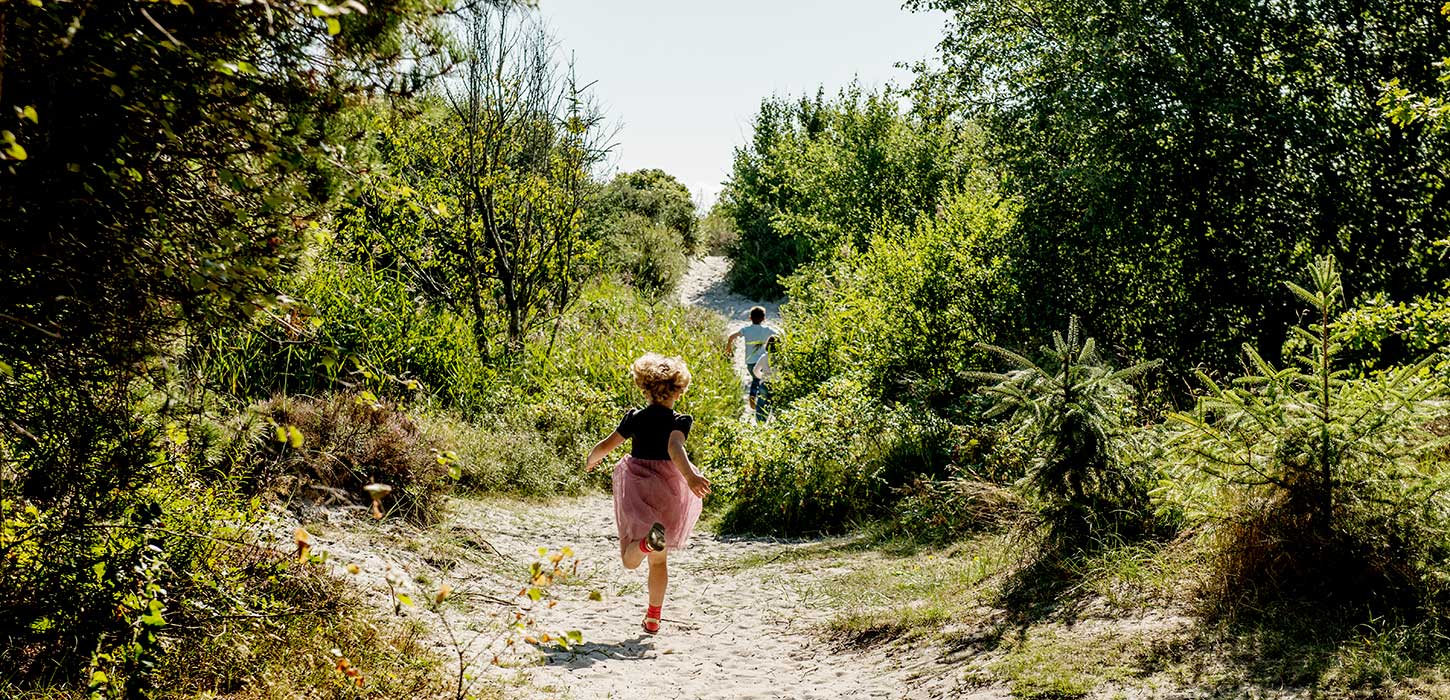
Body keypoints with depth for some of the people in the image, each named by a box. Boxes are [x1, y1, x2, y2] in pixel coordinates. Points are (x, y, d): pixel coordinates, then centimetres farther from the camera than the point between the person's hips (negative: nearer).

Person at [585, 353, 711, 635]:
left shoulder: (635, 418, 0)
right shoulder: (679, 421, -6)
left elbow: (606, 445, 1)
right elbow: (675, 449, -26)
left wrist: (591, 460, 22)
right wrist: (690, 477, -40)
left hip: (635, 488, 0)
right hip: (667, 490, 0)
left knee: (630, 559, -3)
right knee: (658, 561, 17)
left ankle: (648, 540, -38)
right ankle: (653, 619, 22)